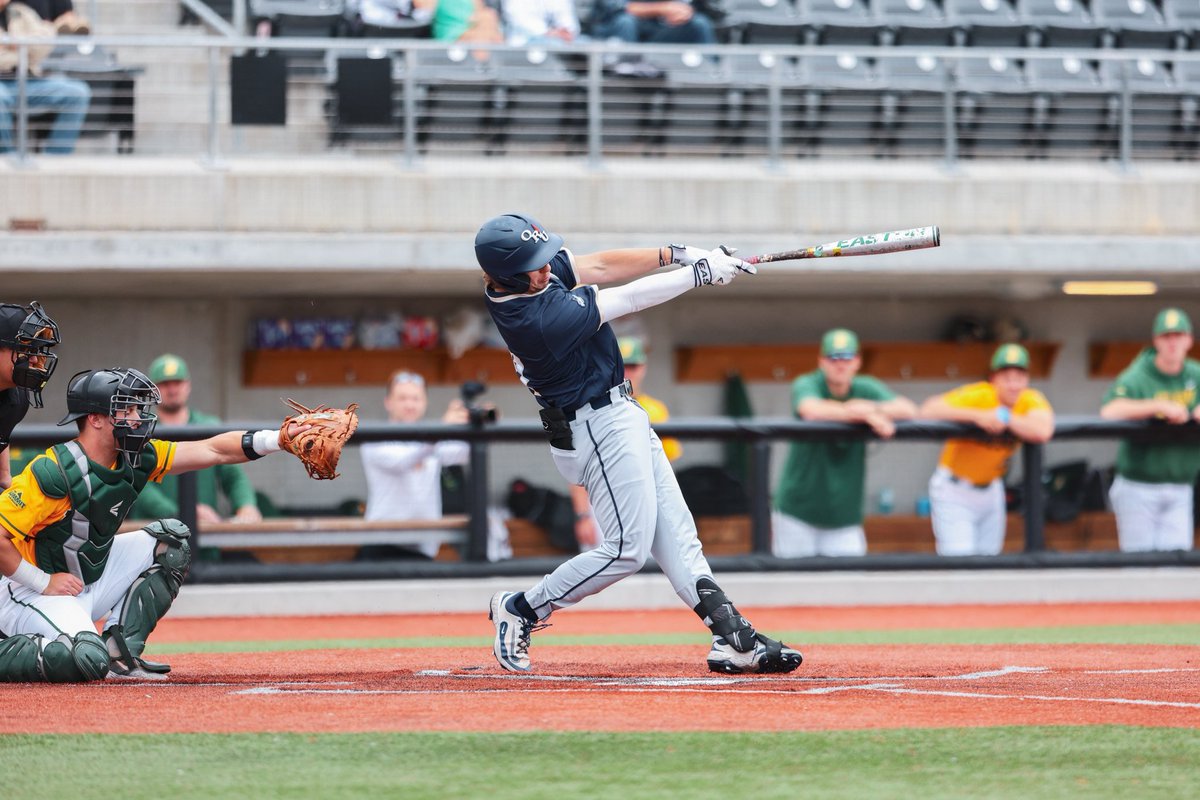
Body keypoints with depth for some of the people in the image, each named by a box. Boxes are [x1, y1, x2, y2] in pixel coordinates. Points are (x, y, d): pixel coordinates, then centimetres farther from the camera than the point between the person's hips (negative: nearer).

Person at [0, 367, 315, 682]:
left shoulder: (135, 459, -2)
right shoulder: (53, 472, -25)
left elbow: (214, 450, -2)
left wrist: (280, 439, -14)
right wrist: (44, 583, -21)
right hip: (33, 595, -9)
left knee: (170, 539, 5)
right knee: (88, 660, -33)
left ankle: (118, 654, 1)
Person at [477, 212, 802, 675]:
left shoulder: (507, 283, -5)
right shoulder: (543, 320, -30)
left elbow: (596, 267, 1)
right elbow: (630, 299, -21)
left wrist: (674, 254, -6)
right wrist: (700, 272, -11)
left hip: (620, 416, 10)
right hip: (600, 427, -10)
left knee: (675, 534, 7)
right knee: (627, 549, -5)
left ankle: (732, 638, 6)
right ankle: (520, 610, 7)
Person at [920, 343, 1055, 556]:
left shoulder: (1031, 401, -9)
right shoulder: (978, 396, -21)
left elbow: (1043, 431, -31)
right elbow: (929, 410, -35)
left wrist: (1004, 417, -31)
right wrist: (977, 416, -40)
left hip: (990, 489, 5)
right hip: (954, 491, -5)